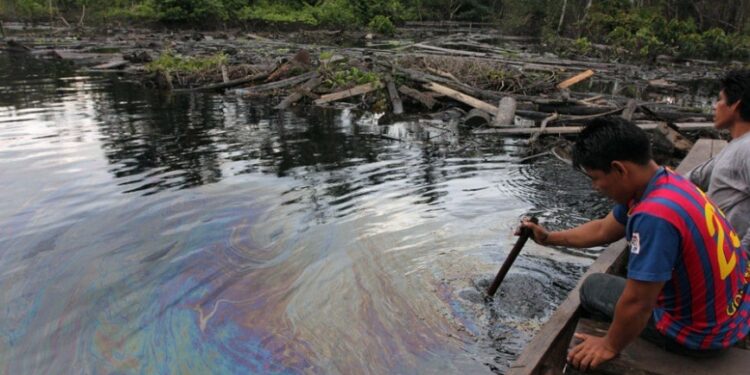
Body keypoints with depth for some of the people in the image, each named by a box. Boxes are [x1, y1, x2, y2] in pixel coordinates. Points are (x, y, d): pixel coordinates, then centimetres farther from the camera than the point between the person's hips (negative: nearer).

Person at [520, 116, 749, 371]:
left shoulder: (654, 215, -35)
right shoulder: (664, 181, -5)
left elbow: (637, 304, -29)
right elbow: (604, 230, 10)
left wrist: (609, 346, -11)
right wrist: (549, 238, 17)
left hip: (700, 332, -8)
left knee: (593, 288, 9)